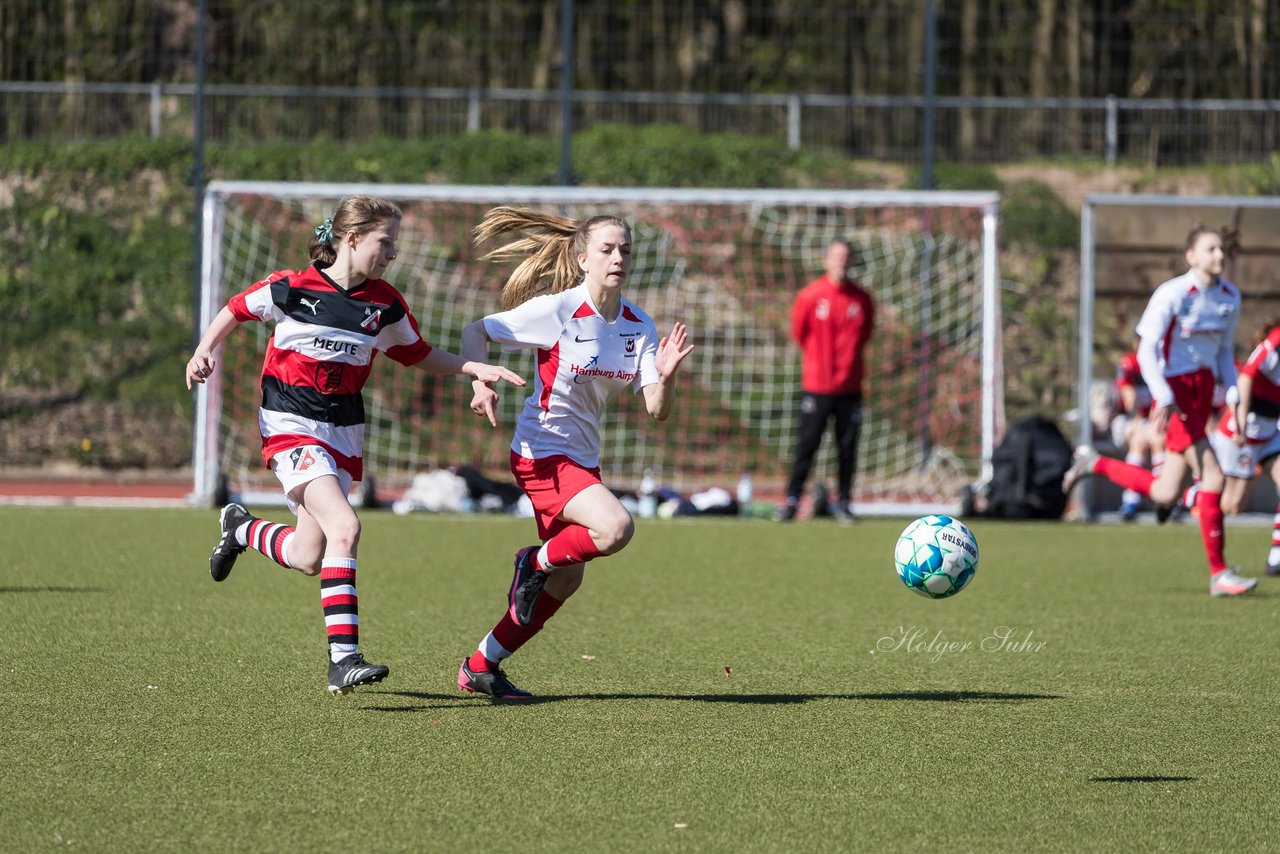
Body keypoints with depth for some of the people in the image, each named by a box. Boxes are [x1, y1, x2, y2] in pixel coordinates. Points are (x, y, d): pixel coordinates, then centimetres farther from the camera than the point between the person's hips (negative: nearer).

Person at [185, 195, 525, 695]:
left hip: (343, 435, 6)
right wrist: (206, 350, -7)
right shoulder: (293, 288, -8)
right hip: (291, 427, -6)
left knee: (308, 558, 6)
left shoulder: (385, 304, 3)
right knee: (345, 527, -25)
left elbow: (418, 355, 18)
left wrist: (477, 369, 7)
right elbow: (236, 310, 8)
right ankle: (343, 659, -26)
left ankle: (241, 529, 39)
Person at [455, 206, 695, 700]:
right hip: (542, 452, -7)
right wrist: (480, 382, -23)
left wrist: (666, 375, -27)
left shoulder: (638, 326, -1)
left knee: (565, 581, 14)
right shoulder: (557, 310, -16)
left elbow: (657, 410, -6)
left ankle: (480, 667, 28)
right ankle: (536, 562, 0)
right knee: (616, 528, -29)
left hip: (583, 458, 7)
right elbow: (475, 332, -7)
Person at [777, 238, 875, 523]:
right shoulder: (810, 296, -6)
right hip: (816, 385, -2)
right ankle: (792, 500, 3)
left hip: (849, 387, 2)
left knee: (847, 448, 2)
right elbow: (798, 331, 7)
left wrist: (849, 357, 12)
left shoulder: (862, 299, 1)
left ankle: (843, 502, 9)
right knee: (807, 444, -3)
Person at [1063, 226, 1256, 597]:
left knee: (1164, 494, 4)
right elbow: (1146, 349, -14)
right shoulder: (1172, 295, -13)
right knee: (1212, 476, -16)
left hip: (1203, 390, 8)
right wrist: (1163, 399, -25)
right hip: (1174, 390, -8)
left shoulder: (1230, 297, 8)